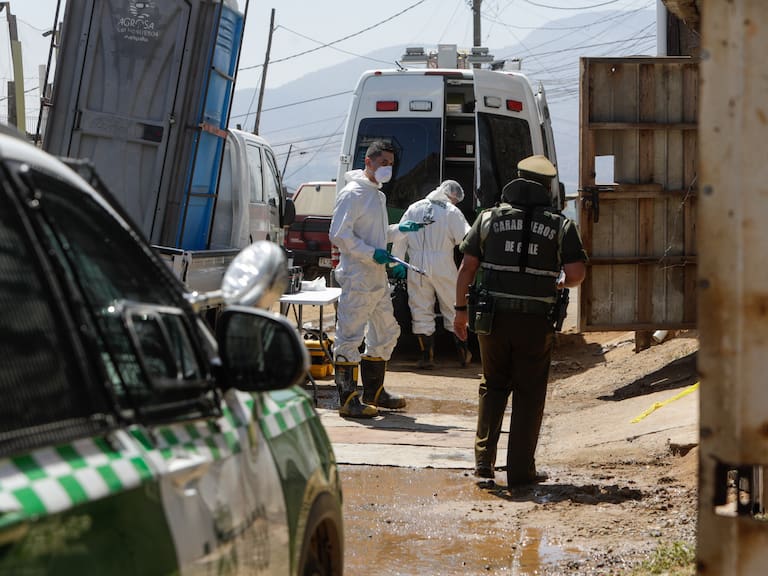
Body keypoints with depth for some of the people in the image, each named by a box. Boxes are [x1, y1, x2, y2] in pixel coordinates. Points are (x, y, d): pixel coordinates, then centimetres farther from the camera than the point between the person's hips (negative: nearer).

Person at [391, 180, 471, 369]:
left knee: (421, 310, 6)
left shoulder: (414, 209, 8)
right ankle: (462, 353, 16)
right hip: (443, 266, -2)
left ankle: (427, 355, 3)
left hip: (417, 264, 2)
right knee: (452, 309, 10)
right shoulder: (452, 212, -2)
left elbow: (400, 238, 6)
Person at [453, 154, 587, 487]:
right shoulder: (560, 225, 0)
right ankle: (520, 470, 8)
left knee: (493, 386, 19)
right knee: (528, 394, 8)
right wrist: (559, 282, 15)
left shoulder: (490, 218, 4)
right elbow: (576, 273, -7)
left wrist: (460, 309, 10)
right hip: (536, 322, -2)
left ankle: (484, 460, 10)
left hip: (492, 318, 2)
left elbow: (467, 267, 2)